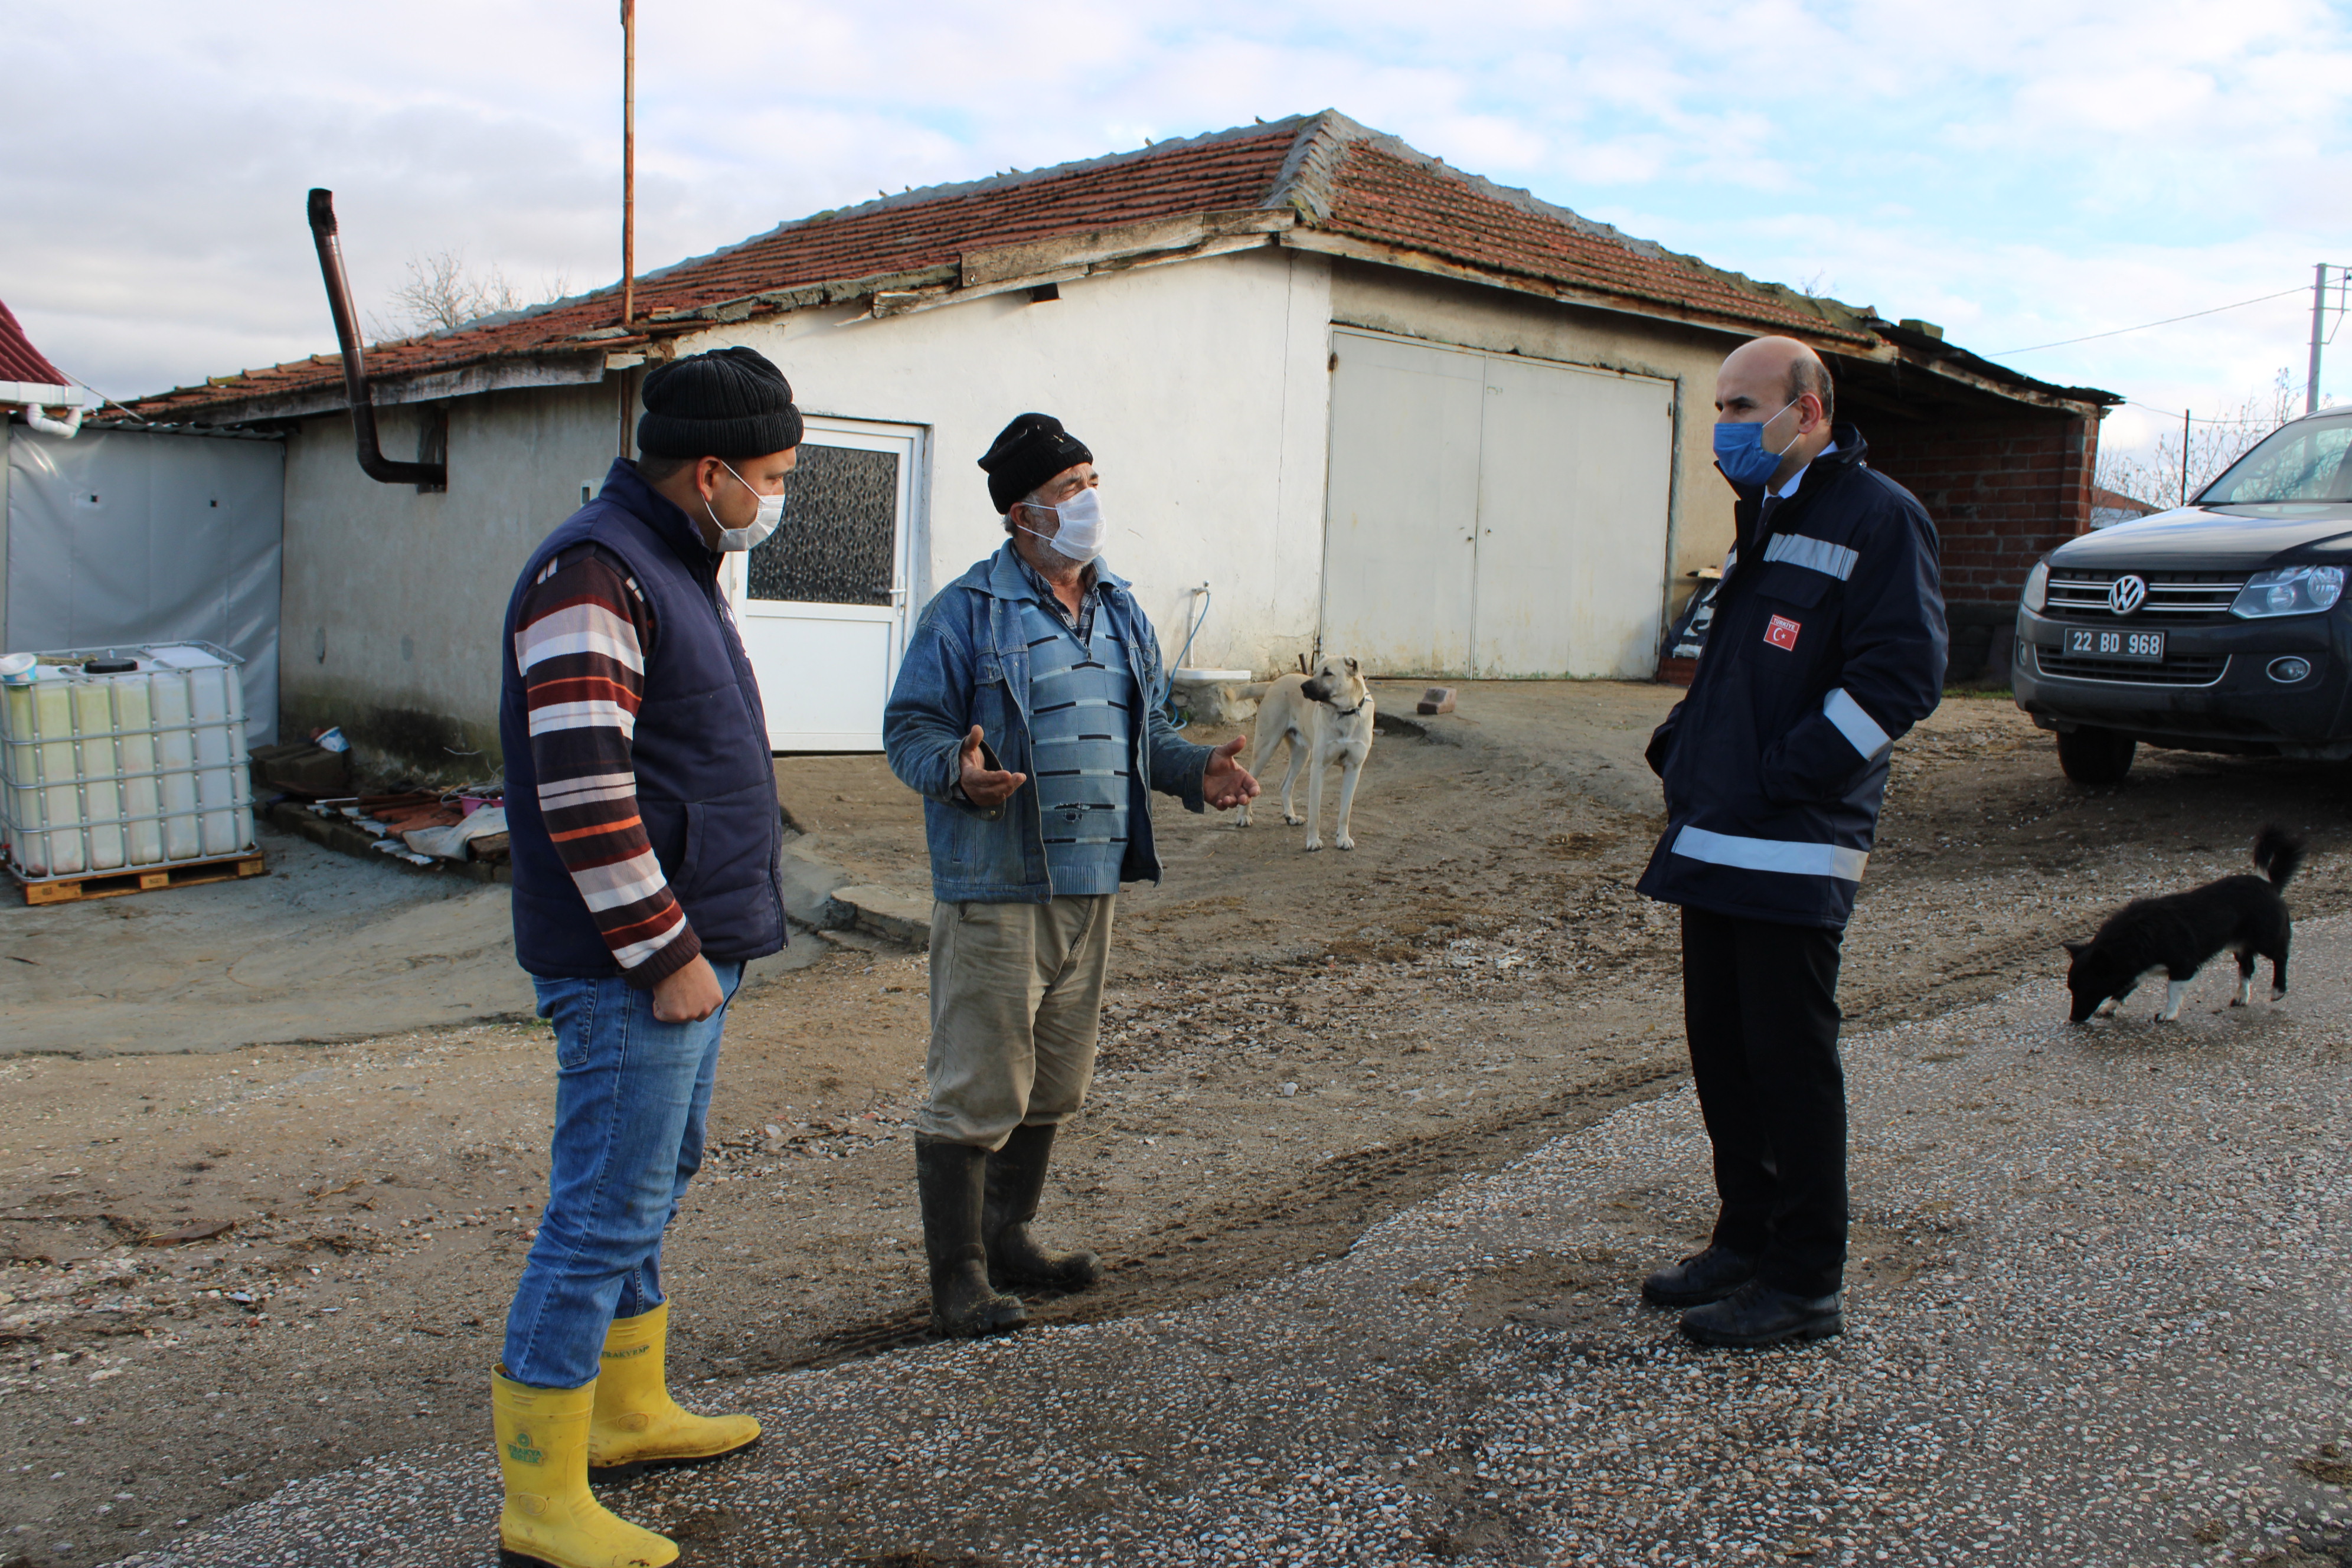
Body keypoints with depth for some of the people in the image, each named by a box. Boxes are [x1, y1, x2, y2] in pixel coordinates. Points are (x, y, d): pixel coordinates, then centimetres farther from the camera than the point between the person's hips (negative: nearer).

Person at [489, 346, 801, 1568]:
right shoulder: (593, 574, -18)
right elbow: (581, 790, -25)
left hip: (692, 947, 11)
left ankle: (630, 1413, 36)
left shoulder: (673, 566, 15)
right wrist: (664, 951, -21)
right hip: (633, 968, -11)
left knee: (650, 1188, 20)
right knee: (606, 1211, -4)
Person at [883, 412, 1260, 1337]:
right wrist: (958, 769, -29)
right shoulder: (967, 613, -8)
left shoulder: (1121, 613, 14)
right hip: (995, 889, -7)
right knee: (978, 1088, -3)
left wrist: (1197, 773, 3)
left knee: (1053, 1086, 18)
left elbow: (1144, 732, 21)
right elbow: (909, 727, -8)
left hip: (1092, 885, 8)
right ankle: (959, 1277, 11)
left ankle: (1007, 1237, 35)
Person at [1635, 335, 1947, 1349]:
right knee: (1722, 1052, 14)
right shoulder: (1766, 520, 20)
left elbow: (1901, 674, -17)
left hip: (1792, 852, -9)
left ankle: (1804, 1284, 10)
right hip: (1713, 843, 9)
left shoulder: (1878, 517, -8)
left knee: (1790, 1062, -1)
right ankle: (1746, 1240, 28)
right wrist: (1682, 749, 11)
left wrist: (1783, 779, -18)